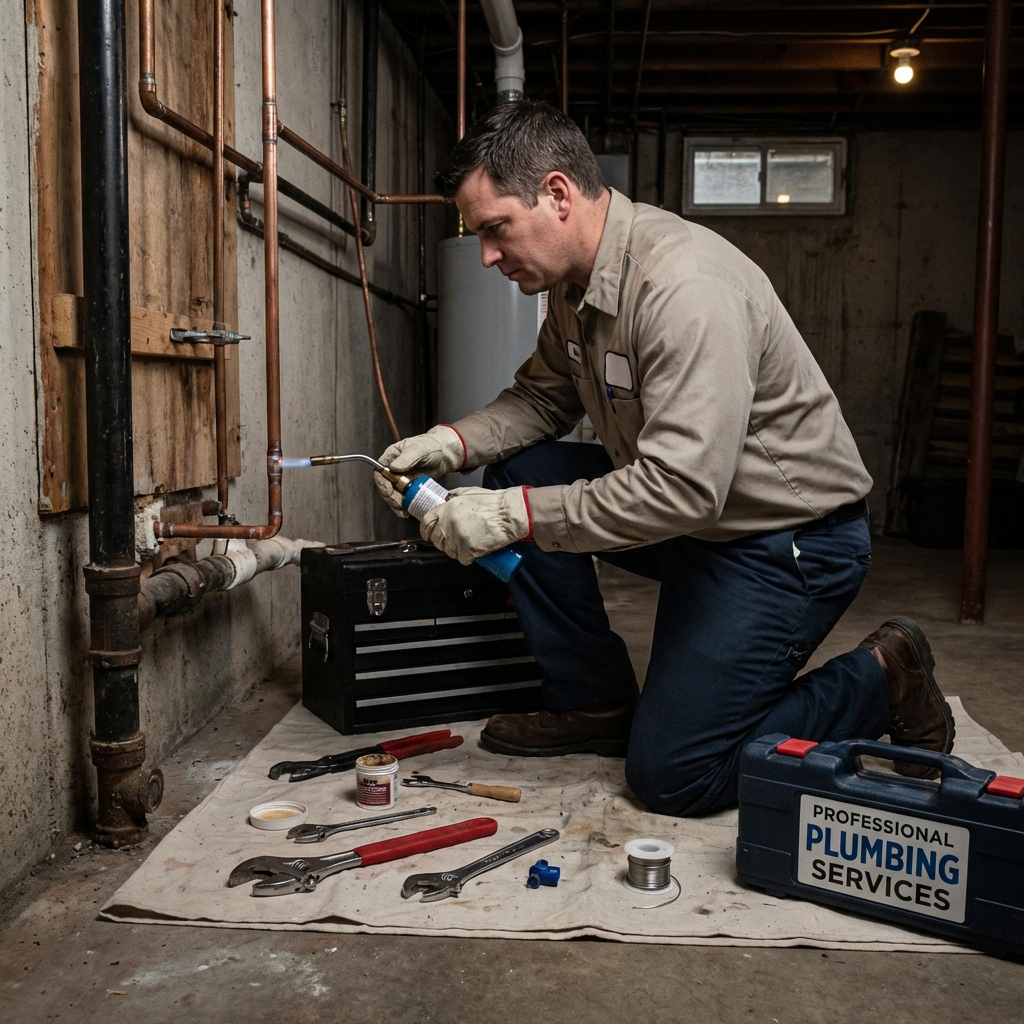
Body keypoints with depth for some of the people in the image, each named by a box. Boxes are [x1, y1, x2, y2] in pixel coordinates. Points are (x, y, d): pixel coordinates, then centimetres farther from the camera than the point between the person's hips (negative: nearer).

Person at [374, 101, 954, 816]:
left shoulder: (686, 287, -29)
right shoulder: (577, 281, 1)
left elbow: (681, 488, -34)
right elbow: (542, 397, 12)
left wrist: (518, 516, -31)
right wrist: (453, 443, -7)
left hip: (792, 537, -9)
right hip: (692, 515, 9)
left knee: (672, 775, -8)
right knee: (515, 471, -2)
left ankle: (879, 683, 10)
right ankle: (595, 703, 8)